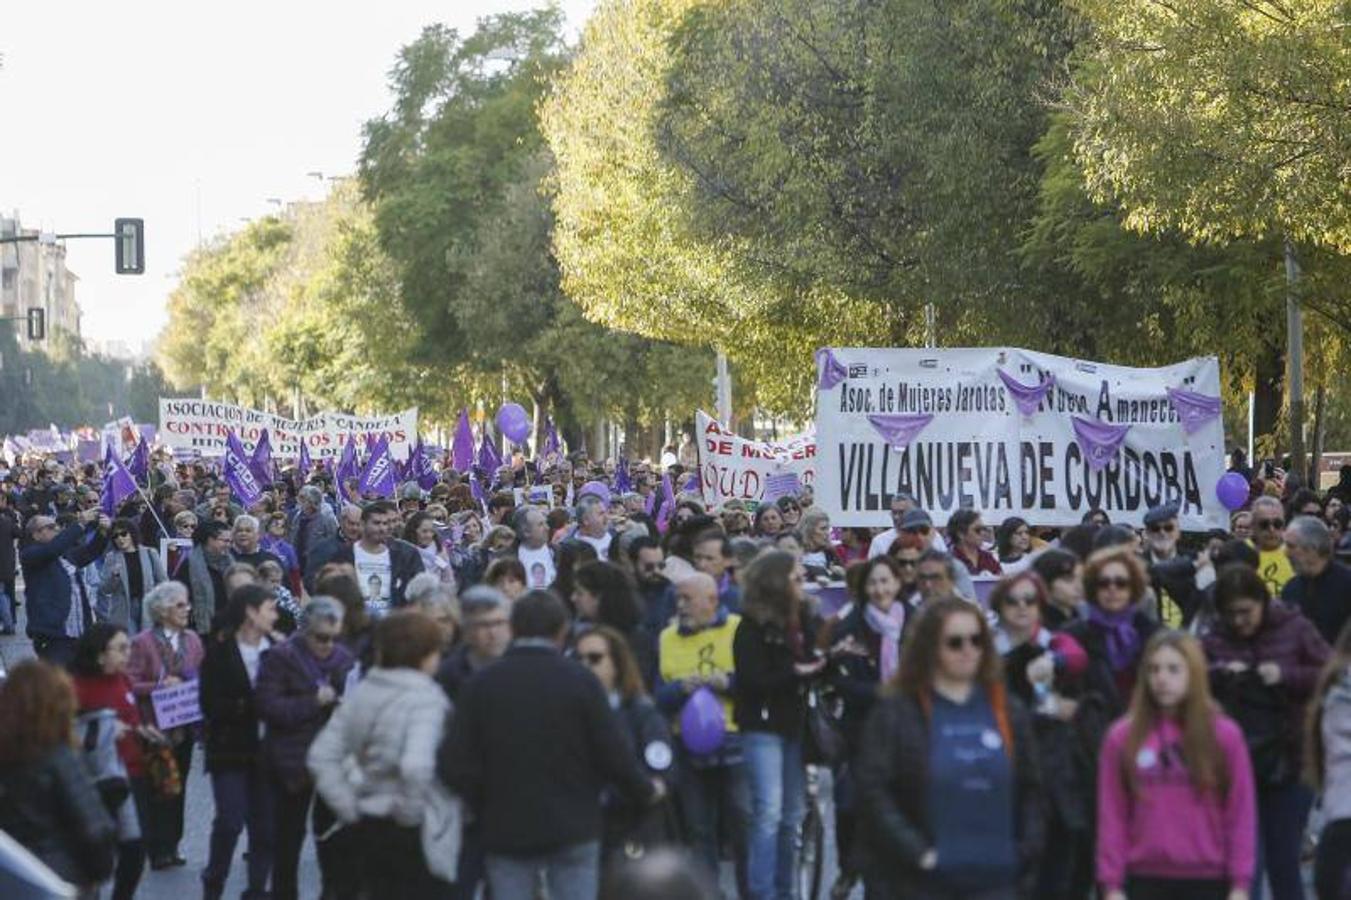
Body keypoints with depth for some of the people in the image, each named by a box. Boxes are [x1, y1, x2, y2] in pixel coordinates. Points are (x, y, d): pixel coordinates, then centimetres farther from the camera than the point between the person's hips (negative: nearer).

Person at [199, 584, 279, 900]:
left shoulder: (273, 650, 5)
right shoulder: (219, 651, -4)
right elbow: (211, 705, -11)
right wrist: (253, 705, -19)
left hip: (264, 751, 3)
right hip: (230, 749, -3)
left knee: (264, 824, 2)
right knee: (231, 820, -9)